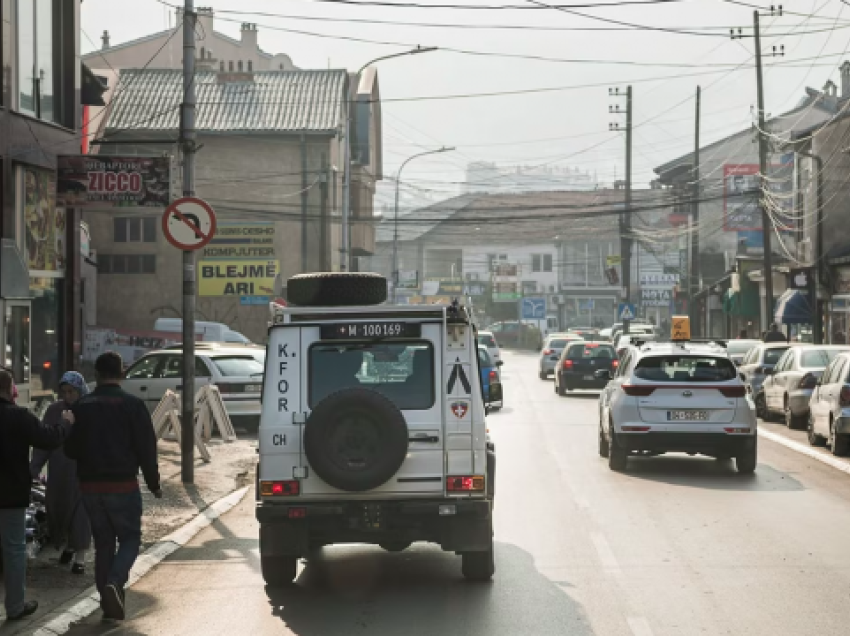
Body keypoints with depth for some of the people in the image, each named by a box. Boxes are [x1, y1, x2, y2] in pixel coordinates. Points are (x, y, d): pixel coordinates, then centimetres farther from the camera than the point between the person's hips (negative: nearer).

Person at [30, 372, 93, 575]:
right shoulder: (54, 411, 1)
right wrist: (34, 466, -7)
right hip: (59, 472, 3)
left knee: (81, 512, -4)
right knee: (58, 509, 9)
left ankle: (80, 557, 4)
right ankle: (68, 545, 35)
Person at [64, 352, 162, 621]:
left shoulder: (81, 407, 4)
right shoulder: (132, 405, -7)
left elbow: (70, 449, 9)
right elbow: (146, 449, -8)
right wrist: (154, 484, 2)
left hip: (90, 486, 4)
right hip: (123, 485, -4)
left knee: (103, 543, 13)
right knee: (130, 538, 7)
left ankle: (109, 602, 12)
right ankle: (114, 584, -18)